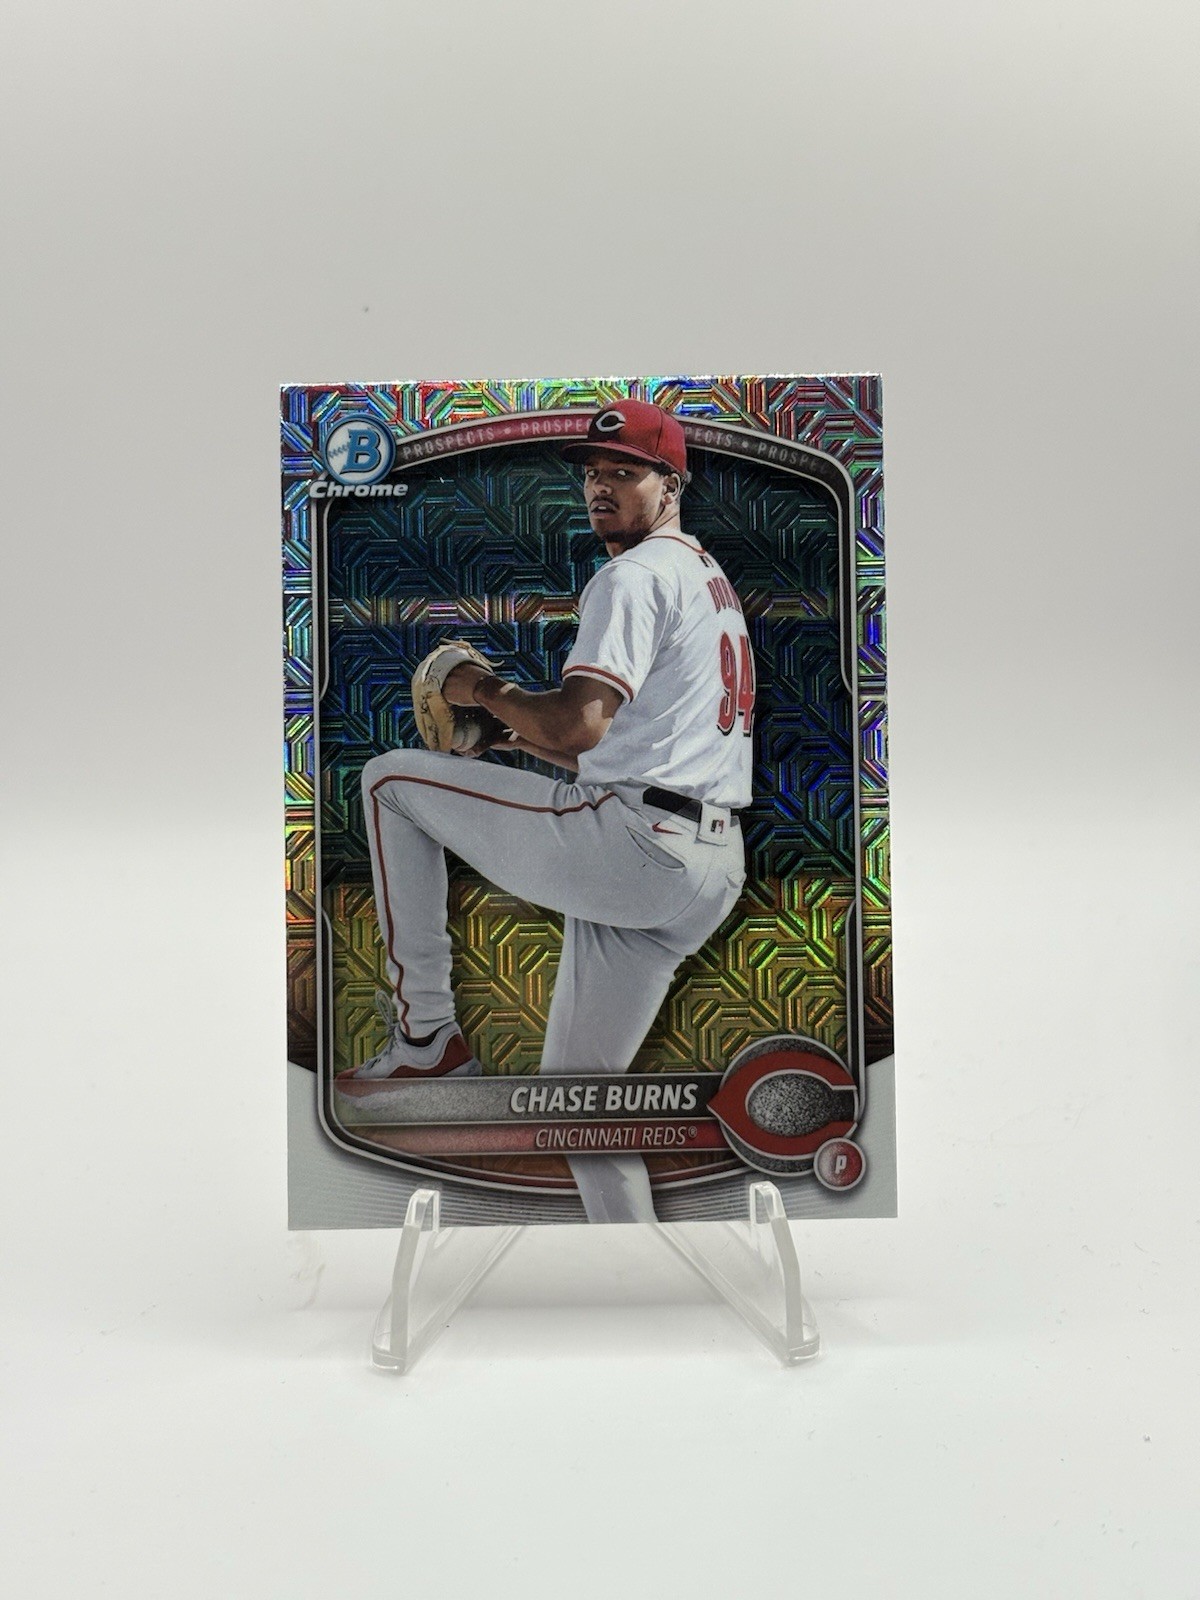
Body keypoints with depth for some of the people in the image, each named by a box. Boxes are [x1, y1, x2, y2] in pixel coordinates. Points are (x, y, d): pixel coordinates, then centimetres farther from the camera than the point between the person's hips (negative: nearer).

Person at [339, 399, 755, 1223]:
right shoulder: (711, 580, 26)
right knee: (580, 1088, 19)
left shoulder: (636, 574, -5)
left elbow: (577, 725, -20)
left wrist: (489, 691, -1)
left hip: (629, 846, -10)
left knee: (391, 777, 3)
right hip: (712, 873, 10)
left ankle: (428, 1034, 5)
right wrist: (543, 740, 22)